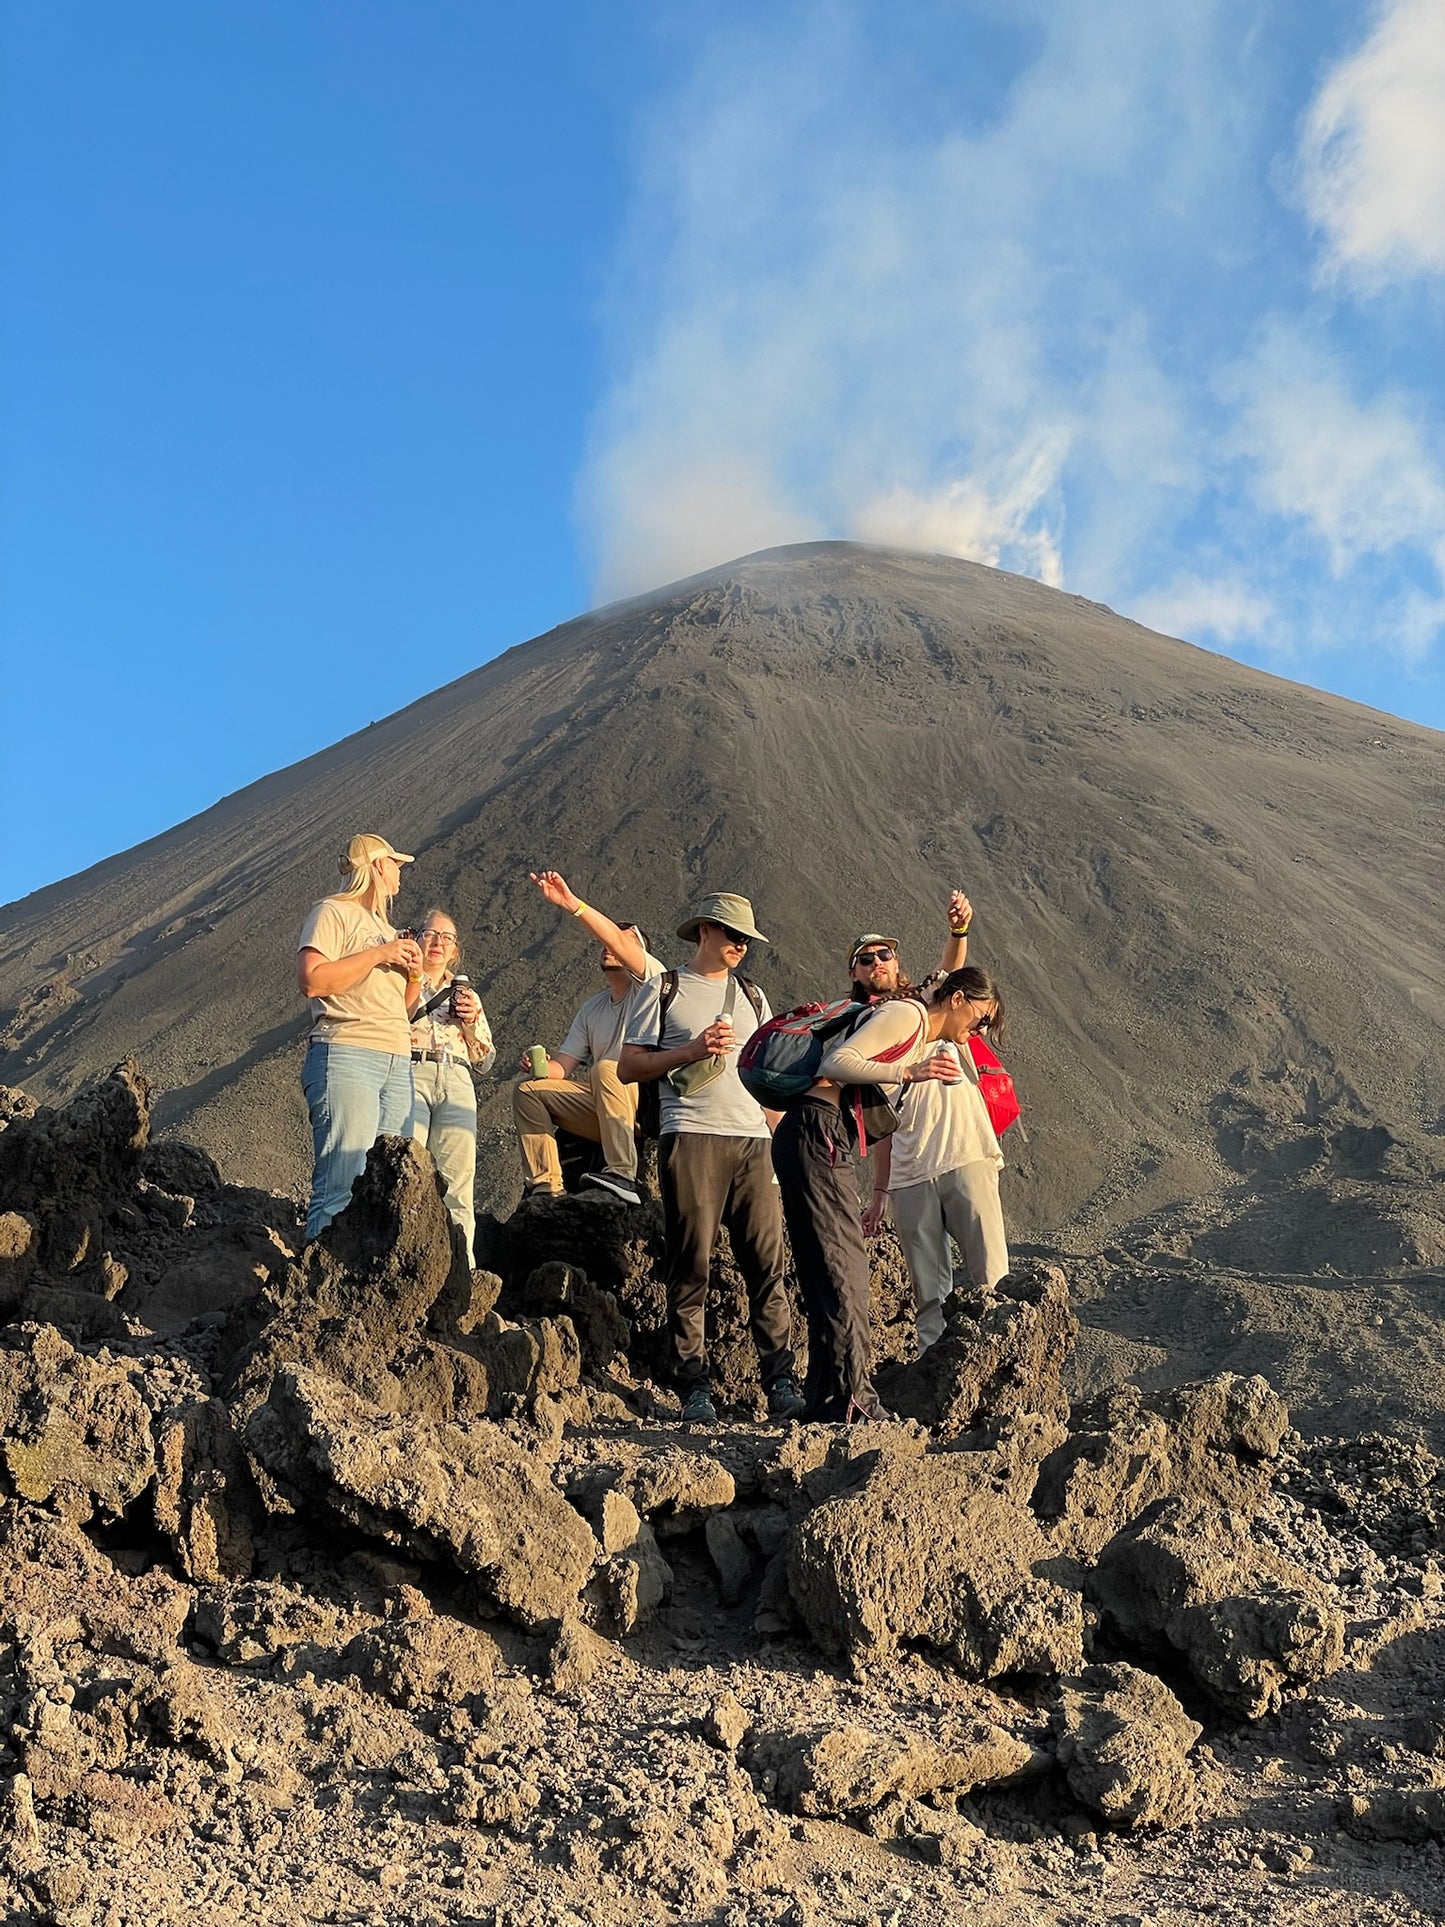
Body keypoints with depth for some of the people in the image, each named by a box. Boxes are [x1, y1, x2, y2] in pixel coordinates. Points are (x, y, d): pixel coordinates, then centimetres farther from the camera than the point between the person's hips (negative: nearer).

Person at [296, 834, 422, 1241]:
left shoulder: (385, 927, 28)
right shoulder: (334, 912, 3)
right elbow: (311, 979, -12)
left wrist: (412, 974, 11)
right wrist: (378, 954, -8)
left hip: (398, 1064, 8)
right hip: (346, 1057, -8)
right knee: (342, 1187, -18)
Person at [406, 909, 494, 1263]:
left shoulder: (466, 993, 27)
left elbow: (484, 1060, 22)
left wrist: (470, 1022, 5)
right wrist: (411, 982, -1)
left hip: (456, 1083, 3)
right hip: (411, 1076, -3)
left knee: (458, 1179, -9)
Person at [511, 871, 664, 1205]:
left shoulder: (652, 981, 2)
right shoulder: (592, 1010, 22)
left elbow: (618, 940, -18)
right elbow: (564, 1065, 13)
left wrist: (569, 901, -27)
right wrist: (543, 1067, -11)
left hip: (647, 1106, -7)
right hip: (602, 1110, 7)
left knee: (605, 1069, -35)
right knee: (528, 1090, -3)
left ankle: (622, 1176, -41)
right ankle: (546, 1187, -15)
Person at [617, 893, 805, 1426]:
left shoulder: (752, 996, 23)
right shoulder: (663, 990, 9)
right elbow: (628, 1067, 5)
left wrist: (780, 1137, 13)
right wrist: (690, 1050, -8)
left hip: (753, 1140, 4)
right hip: (691, 1137, -4)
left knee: (768, 1264, -3)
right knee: (691, 1265, -4)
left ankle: (780, 1384, -2)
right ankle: (695, 1389, 0)